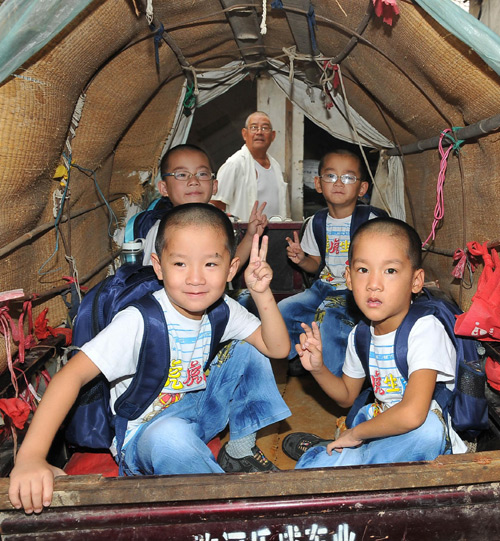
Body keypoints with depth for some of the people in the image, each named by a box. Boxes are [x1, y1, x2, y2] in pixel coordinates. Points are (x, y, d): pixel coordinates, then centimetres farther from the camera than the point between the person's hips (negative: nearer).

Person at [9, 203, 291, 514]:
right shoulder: (140, 321, -27)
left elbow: (278, 348, -9)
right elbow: (74, 374, -32)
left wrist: (263, 293, -24)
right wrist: (31, 457, -42)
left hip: (199, 414, 6)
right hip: (145, 437, -5)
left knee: (249, 354, -8)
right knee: (170, 434, -40)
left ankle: (241, 449, 8)